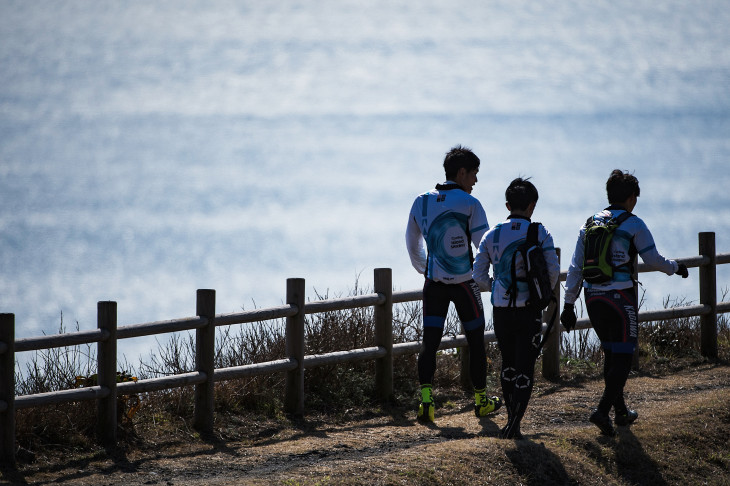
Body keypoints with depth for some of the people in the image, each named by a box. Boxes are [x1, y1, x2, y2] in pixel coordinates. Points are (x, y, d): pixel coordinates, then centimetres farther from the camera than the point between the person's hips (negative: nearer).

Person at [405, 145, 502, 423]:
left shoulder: (422, 202, 3)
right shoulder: (469, 204, -13)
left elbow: (412, 244, 16)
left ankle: (425, 398, -13)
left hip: (434, 284, 4)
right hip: (464, 284, -4)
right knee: (476, 342, 10)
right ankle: (481, 401, 19)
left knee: (429, 342, 2)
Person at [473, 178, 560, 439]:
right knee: (525, 367, 1)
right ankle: (514, 425, -8)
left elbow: (479, 275, 0)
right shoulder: (540, 234, -6)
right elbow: (553, 271, -10)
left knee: (508, 364, 18)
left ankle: (511, 418, 22)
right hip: (529, 310, -3)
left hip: (501, 310, 3)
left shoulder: (493, 235, 2)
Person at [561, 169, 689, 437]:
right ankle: (603, 410, -16)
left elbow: (575, 268, 7)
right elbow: (654, 259, -3)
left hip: (593, 299, 6)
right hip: (620, 299, -6)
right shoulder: (633, 225, -7)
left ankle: (621, 411, 26)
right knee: (623, 356, -1)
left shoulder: (589, 224, 8)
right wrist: (676, 268, 18)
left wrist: (569, 304, 9)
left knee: (611, 353, 18)